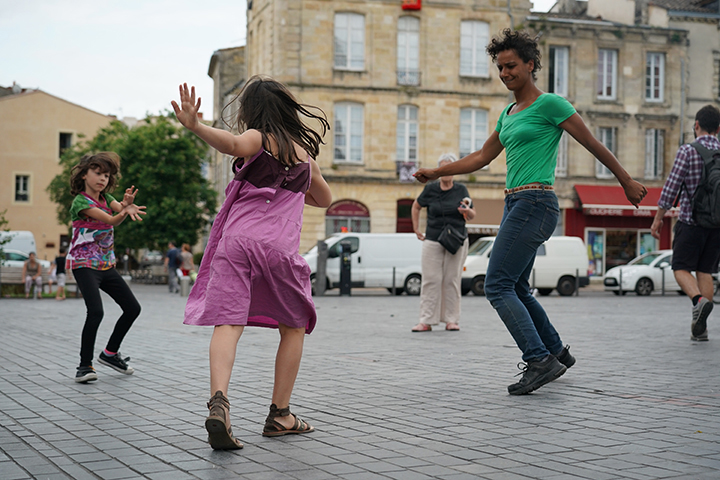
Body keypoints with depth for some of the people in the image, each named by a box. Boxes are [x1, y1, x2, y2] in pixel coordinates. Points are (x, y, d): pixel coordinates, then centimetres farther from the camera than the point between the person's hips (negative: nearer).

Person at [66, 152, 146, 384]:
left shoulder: (106, 198, 8)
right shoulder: (80, 202, -13)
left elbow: (119, 208, -13)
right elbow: (111, 221, -24)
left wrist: (128, 205, -38)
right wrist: (125, 208, -45)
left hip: (106, 265, 8)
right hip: (84, 265, -8)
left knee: (133, 308, 7)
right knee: (96, 311, -25)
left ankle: (110, 353, 24)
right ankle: (85, 365, -14)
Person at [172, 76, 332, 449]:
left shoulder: (257, 138, 8)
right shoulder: (305, 153, 21)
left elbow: (234, 144, -19)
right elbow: (325, 199, 37)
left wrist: (194, 125, -25)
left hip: (237, 239, -2)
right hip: (279, 246, 2)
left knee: (227, 323, -9)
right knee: (294, 326, 18)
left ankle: (219, 401, -32)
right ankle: (279, 415, 18)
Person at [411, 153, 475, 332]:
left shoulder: (461, 190, 3)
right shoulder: (430, 189, 2)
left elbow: (472, 216, 8)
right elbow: (416, 206, 17)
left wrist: (467, 211, -15)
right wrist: (416, 229, 11)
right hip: (433, 241, 0)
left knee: (452, 280, 1)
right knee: (431, 280, -4)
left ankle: (451, 320, 7)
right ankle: (426, 321, -3)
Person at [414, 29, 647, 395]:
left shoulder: (549, 104, -5)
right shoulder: (508, 114, 19)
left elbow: (592, 143, -1)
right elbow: (482, 157, 26)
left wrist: (627, 182, 5)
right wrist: (437, 172, 21)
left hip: (535, 204, -9)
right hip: (515, 204, 9)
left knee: (497, 286, -14)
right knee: (516, 289, 14)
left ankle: (539, 360, -13)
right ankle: (557, 352, 28)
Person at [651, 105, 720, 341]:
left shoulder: (688, 151, -7)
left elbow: (671, 186, -10)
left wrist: (658, 218, -3)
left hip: (691, 220, -4)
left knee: (682, 268, 5)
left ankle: (699, 300, -23)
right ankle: (700, 327, 7)